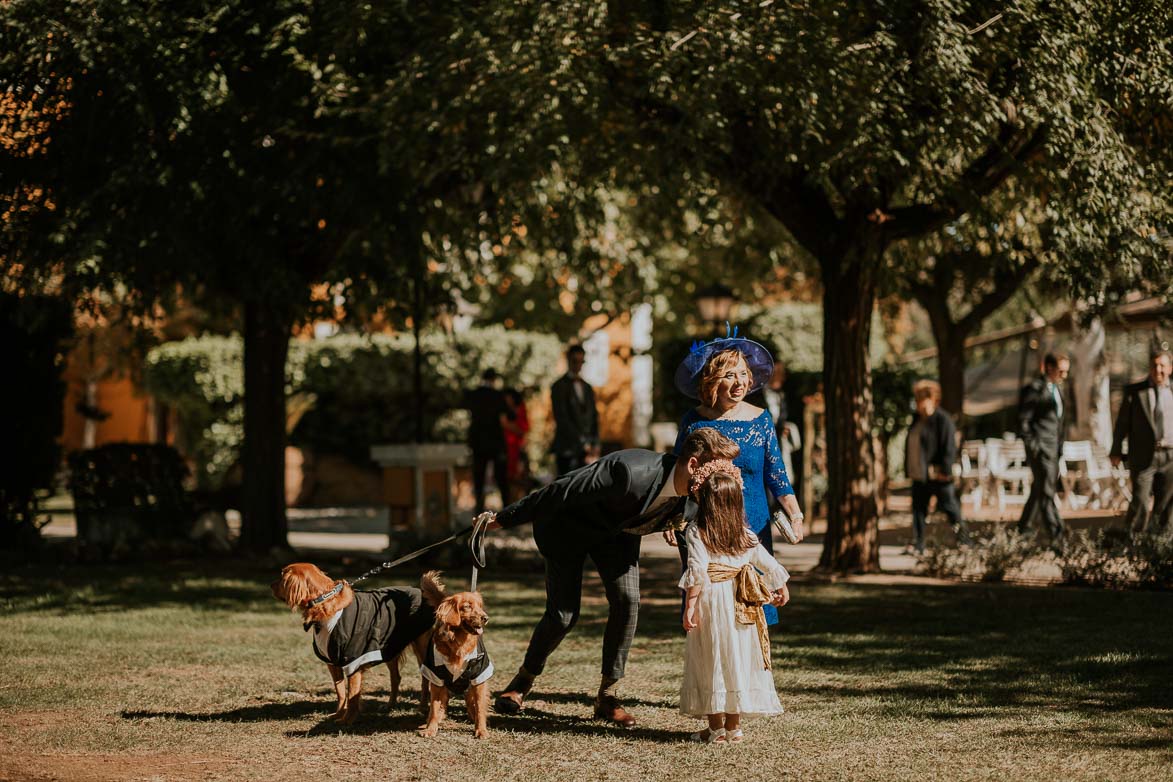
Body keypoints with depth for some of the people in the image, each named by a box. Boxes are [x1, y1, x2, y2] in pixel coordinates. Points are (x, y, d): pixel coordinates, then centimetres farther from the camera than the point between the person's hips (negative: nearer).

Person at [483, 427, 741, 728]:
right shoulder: (632, 472, -43)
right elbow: (562, 491, -32)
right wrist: (504, 519, -24)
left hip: (616, 529, 5)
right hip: (568, 525, -5)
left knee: (627, 601, -12)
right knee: (563, 613, -6)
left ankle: (608, 696, 1)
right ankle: (524, 679, 21)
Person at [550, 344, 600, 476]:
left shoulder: (587, 388, 18)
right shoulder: (559, 386, -2)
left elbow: (594, 417, 17)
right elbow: (562, 419, -10)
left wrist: (595, 444, 3)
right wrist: (582, 443, -13)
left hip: (585, 449, 5)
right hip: (567, 449, -5)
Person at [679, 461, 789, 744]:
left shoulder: (696, 531, -6)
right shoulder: (745, 534, 9)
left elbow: (697, 570, -16)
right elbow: (767, 563, 15)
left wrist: (690, 605, -17)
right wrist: (781, 587, 31)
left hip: (711, 599, -4)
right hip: (741, 603, 4)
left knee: (712, 661, 4)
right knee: (738, 659, 11)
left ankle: (716, 727, 7)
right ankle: (734, 726, 14)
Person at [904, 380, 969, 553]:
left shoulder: (943, 420, -11)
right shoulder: (917, 420, 15)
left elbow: (949, 448, -15)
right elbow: (910, 447, 21)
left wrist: (945, 470, -20)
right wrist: (909, 470, 15)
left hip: (937, 475, -8)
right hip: (919, 476, 8)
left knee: (949, 506, 1)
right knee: (918, 510, 6)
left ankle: (964, 538, 16)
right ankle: (918, 545, 10)